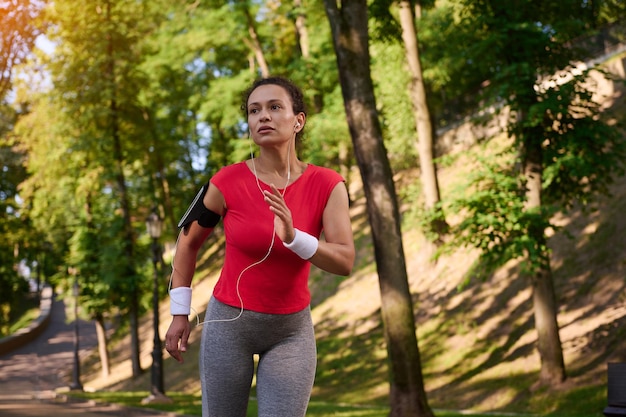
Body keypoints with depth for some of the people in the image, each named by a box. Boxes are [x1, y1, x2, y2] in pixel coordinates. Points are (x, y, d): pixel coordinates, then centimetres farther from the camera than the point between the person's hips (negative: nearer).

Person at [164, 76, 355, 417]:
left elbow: (345, 261, -16)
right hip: (229, 322, 0)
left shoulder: (327, 185, -10)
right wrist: (180, 313, 3)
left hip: (292, 328, 1)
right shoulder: (228, 182, -12)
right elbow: (188, 241, 3)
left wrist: (293, 236, -33)